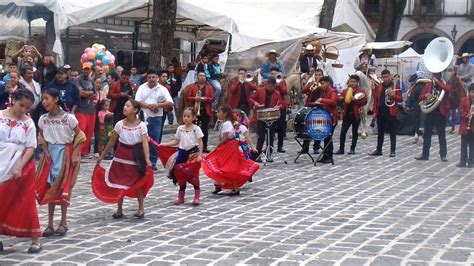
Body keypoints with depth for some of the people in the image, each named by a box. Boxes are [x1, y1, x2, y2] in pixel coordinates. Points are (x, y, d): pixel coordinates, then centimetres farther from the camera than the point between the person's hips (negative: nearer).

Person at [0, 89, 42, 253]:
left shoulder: (28, 123, -3)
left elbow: (30, 147, -6)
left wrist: (20, 167, -16)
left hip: (20, 167, -1)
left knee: (25, 203, 1)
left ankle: (35, 240, 9)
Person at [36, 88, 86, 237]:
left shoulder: (68, 117, -13)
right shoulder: (43, 119, 0)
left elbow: (80, 137, -8)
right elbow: (41, 138, 12)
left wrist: (75, 154, -13)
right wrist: (46, 152, -3)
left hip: (65, 153, -4)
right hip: (50, 154, 4)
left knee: (63, 186, -3)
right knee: (49, 187, 4)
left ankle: (63, 222, 10)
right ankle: (50, 224, 11)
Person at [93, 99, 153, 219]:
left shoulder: (141, 125, -12)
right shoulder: (120, 124, -4)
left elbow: (145, 142, -19)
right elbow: (111, 142, 4)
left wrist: (147, 159, -32)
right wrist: (102, 156, 8)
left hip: (136, 155, -3)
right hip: (122, 155, 3)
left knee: (138, 182, 5)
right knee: (119, 182, 7)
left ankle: (141, 209, 15)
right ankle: (119, 210, 17)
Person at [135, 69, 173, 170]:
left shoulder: (162, 89, 2)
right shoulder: (142, 87, 5)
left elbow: (170, 103, -5)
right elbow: (137, 101, -6)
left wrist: (158, 105, -18)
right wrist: (149, 106, -17)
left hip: (156, 118, 0)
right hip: (143, 117, 0)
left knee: (155, 141, 3)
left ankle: (153, 162, 12)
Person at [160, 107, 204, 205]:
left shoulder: (196, 129, -6)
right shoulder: (180, 128, 6)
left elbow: (200, 142, -8)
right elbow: (176, 141, 13)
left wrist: (200, 155, -16)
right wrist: (164, 144, 5)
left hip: (193, 153, -4)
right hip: (182, 152, 4)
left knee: (194, 175, 0)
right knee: (181, 175, 9)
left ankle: (196, 197, 10)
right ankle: (181, 197, 19)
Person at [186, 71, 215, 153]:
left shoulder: (209, 87, 7)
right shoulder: (192, 87, 5)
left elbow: (213, 98, 1)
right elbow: (187, 97, 1)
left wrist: (206, 99, -16)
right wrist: (194, 98, -17)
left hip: (206, 111, 1)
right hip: (195, 111, -1)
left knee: (205, 130, 3)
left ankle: (204, 147, 8)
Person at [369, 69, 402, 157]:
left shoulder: (395, 86, -1)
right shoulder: (379, 87, 10)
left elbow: (400, 99, -3)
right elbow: (376, 99, 10)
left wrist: (393, 95, -21)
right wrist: (375, 111, 4)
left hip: (391, 112, -4)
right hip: (380, 112, 4)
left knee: (392, 132, 1)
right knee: (380, 132, 10)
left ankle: (392, 151, 5)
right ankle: (378, 150, 17)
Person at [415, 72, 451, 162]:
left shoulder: (444, 85, -2)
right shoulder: (428, 85, 8)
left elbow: (448, 89, -26)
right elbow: (420, 97, 8)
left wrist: (438, 82, -19)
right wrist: (425, 95, -13)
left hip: (440, 113, -4)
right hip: (429, 112, 4)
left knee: (442, 136, 2)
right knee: (426, 135, 8)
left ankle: (443, 155, 7)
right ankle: (425, 155, 14)